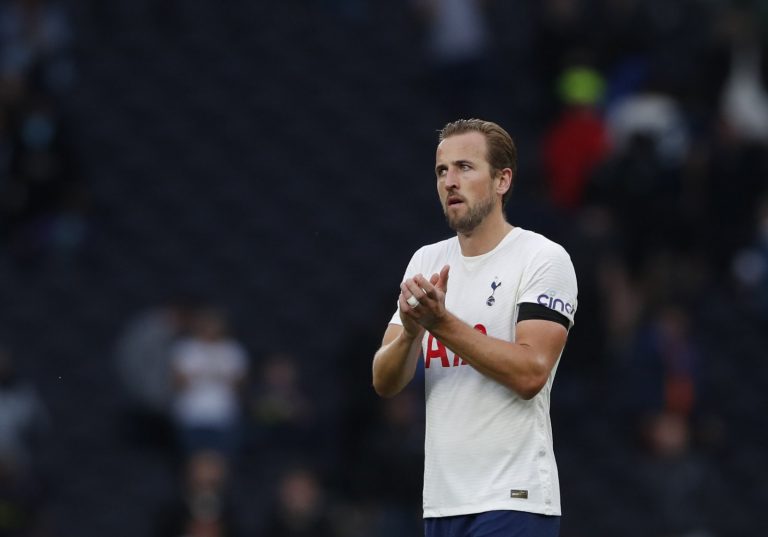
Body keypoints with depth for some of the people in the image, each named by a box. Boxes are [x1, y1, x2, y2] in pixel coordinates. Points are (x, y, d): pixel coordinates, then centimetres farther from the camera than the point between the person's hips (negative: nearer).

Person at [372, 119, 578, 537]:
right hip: (442, 503, 6)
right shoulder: (426, 262, 13)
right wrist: (412, 330, -12)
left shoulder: (543, 259, -5)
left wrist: (442, 323, -20)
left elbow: (531, 373, -17)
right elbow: (384, 383, 8)